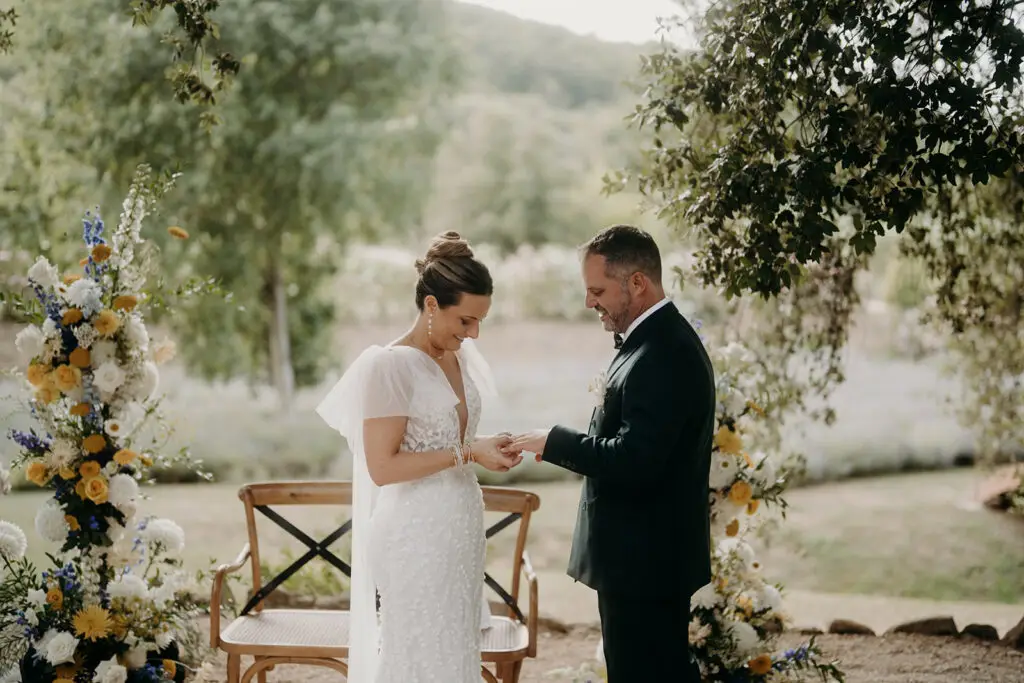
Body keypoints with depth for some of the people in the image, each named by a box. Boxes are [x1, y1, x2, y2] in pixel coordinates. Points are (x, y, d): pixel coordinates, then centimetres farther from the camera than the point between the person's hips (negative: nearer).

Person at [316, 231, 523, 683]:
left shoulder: (461, 357, 8)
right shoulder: (390, 365, -15)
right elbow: (382, 467, -19)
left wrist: (487, 450, 4)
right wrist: (467, 453, -20)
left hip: (460, 530, 8)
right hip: (415, 538, -8)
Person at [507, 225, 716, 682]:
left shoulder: (661, 356, -22)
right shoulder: (663, 340, 12)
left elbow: (633, 460, -28)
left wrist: (554, 442, -18)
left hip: (643, 563, -10)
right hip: (653, 557, 10)